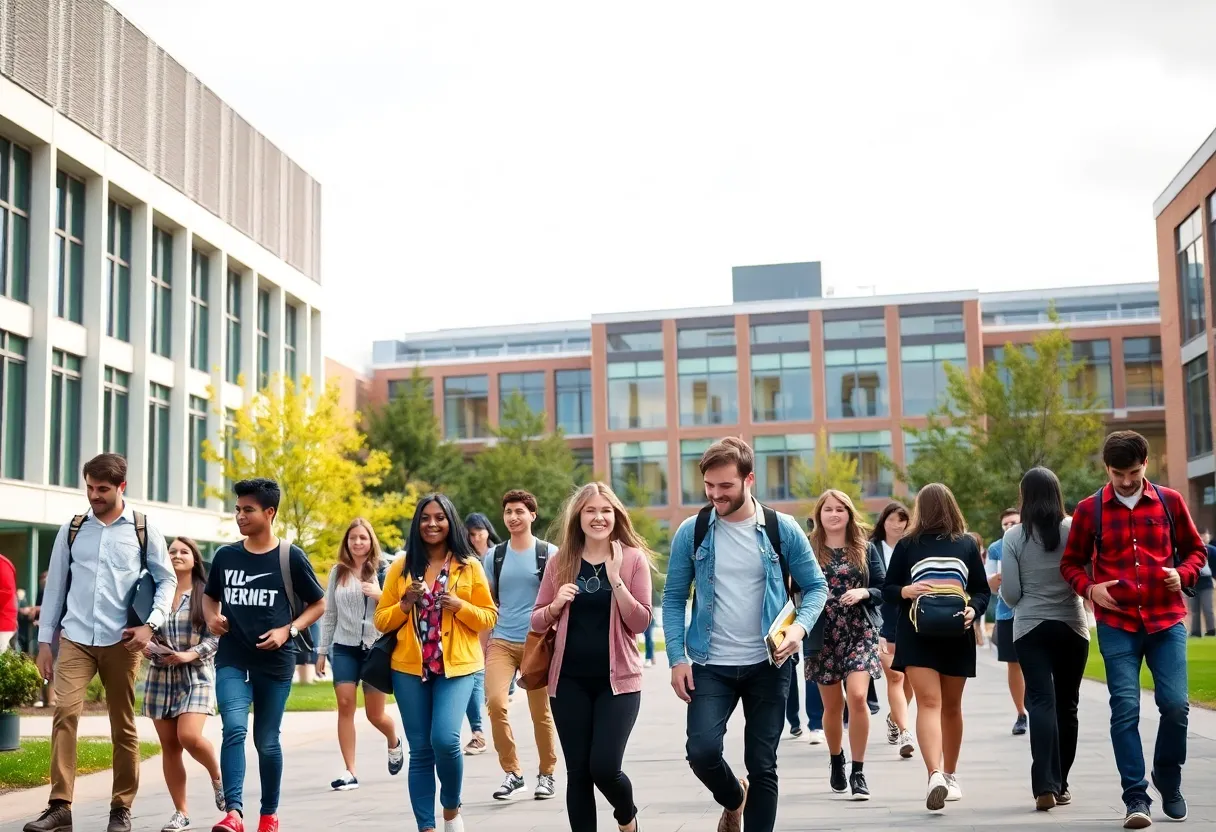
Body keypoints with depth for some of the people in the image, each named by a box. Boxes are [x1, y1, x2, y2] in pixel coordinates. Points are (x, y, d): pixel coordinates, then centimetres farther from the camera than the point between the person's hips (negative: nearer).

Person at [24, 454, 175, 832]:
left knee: (123, 726, 4)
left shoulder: (143, 529, 5)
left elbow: (167, 580, 7)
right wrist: (44, 642, 10)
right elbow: (55, 586, 13)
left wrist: (152, 624, -7)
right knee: (64, 712, -16)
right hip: (75, 639, 1)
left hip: (121, 642, -1)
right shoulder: (71, 530, 10)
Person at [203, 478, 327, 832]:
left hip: (276, 663, -1)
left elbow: (318, 604, 3)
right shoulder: (225, 556, 3)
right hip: (232, 661, 1)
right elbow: (210, 596, 20)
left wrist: (288, 630, -11)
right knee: (234, 729, -19)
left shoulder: (291, 557, -5)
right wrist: (211, 618, -2)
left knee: (267, 741, 9)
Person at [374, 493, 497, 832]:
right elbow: (381, 621, 9)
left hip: (456, 666, -2)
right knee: (420, 751, 3)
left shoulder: (470, 566, 3)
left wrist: (460, 606, -13)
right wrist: (405, 604, -10)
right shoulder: (401, 567, 7)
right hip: (410, 667, 2)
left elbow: (489, 617, 5)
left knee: (445, 739, -18)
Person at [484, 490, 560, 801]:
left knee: (540, 711, 5)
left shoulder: (549, 553, 0)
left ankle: (547, 775, 23)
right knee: (495, 702, -16)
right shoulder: (495, 556, 8)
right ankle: (512, 773, -3)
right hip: (501, 642, 2)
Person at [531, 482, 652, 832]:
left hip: (617, 678, -2)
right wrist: (556, 604, -12)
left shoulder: (633, 559, -2)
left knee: (604, 767, -9)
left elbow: (640, 622, -8)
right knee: (578, 771, 3)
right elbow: (536, 622, 9)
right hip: (570, 680, 2)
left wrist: (616, 578, -18)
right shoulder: (560, 561, 4)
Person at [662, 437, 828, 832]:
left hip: (768, 665, 0)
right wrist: (677, 658, -5)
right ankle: (734, 799, 21)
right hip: (711, 665, 0)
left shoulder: (782, 529, -4)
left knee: (762, 765, 4)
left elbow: (816, 587, 4)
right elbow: (673, 598, 3)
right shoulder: (691, 532, -2)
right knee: (702, 751, -13)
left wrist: (801, 626, -16)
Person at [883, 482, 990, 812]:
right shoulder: (907, 545, 4)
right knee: (929, 702, -4)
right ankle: (935, 775, -6)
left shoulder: (967, 545, 6)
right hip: (917, 635, -1)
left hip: (957, 636, 1)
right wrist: (905, 591, -16)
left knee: (951, 706, 3)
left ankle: (949, 775, 5)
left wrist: (974, 610, -13)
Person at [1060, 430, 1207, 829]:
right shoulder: (1089, 509, 2)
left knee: (1175, 704, -4)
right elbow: (1071, 563, 11)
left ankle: (1168, 778, 23)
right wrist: (1089, 588, -7)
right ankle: (1136, 797, 2)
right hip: (1117, 624, 0)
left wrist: (1183, 574, -6)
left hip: (1166, 620, 1)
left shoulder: (1169, 501, 5)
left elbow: (1195, 549, 15)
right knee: (1125, 709, -5)